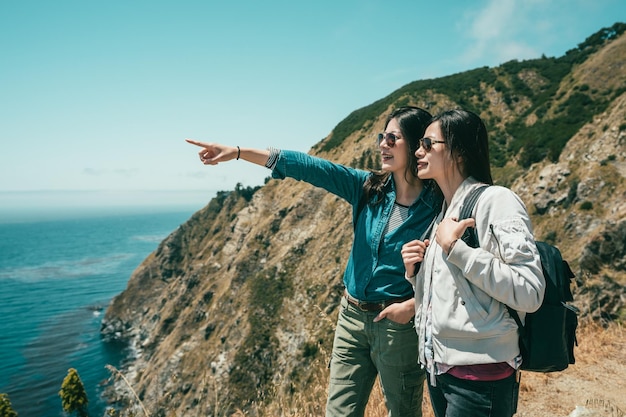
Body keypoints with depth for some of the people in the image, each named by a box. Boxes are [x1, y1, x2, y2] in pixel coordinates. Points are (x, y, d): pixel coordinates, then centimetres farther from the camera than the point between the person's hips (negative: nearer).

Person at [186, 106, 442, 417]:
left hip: (398, 325, -4)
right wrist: (238, 153, -10)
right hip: (352, 317, 4)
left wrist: (413, 305, -20)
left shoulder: (436, 206, -11)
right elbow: (308, 167, -8)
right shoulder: (369, 188, -1)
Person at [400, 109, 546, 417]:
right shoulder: (442, 212, 11)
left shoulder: (496, 201, -12)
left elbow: (529, 293, -22)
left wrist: (454, 247, -21)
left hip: (480, 376, -8)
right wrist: (414, 272, -1)